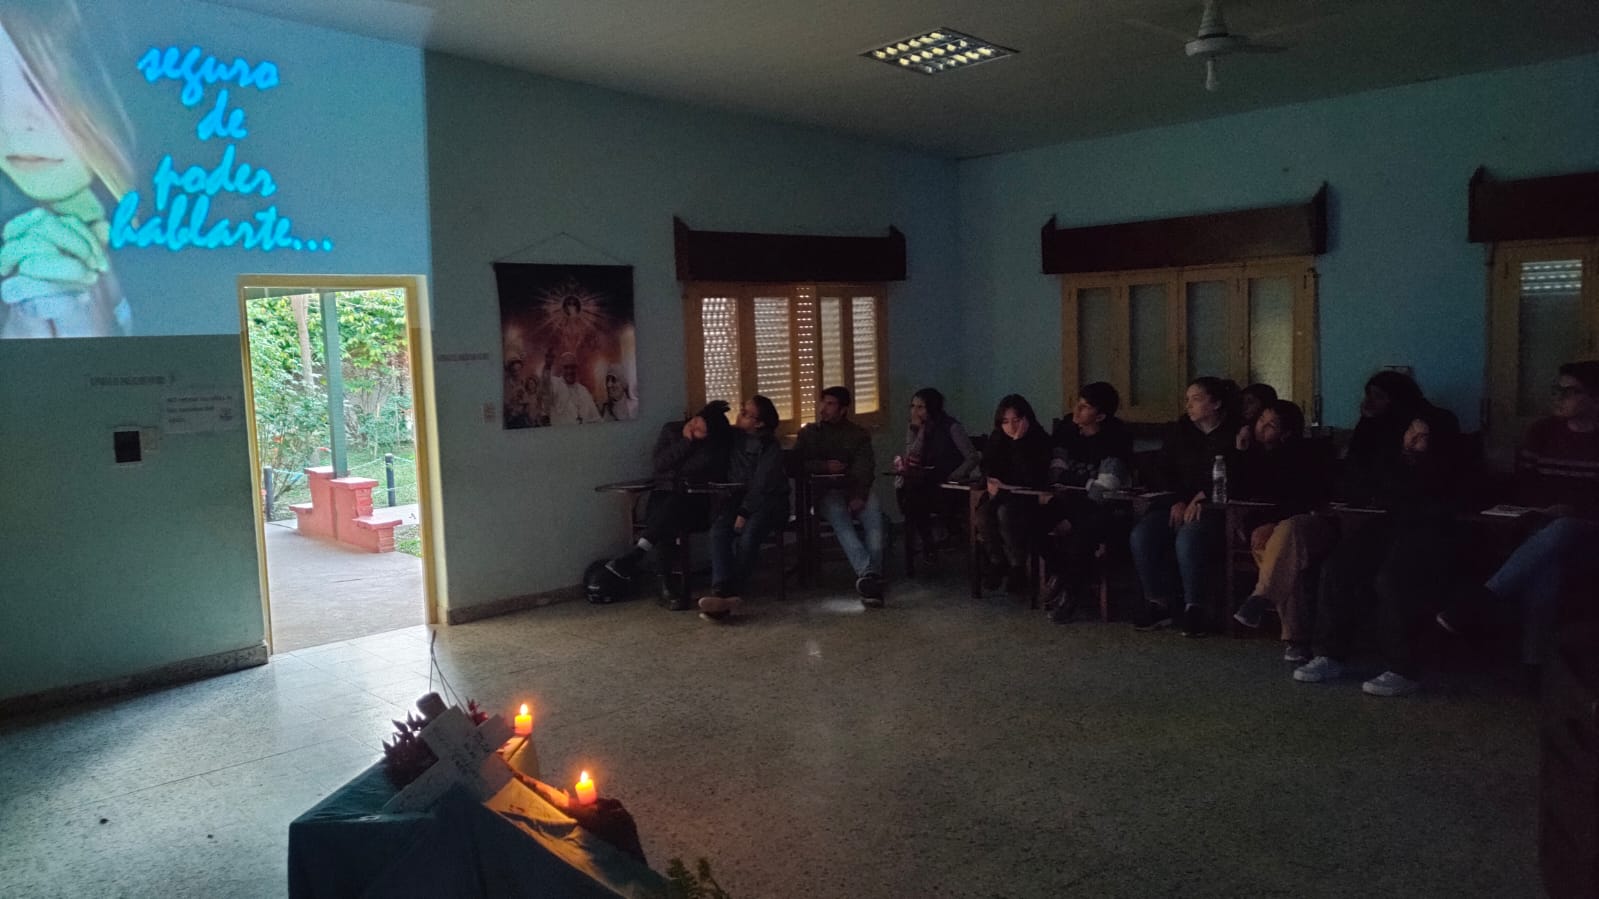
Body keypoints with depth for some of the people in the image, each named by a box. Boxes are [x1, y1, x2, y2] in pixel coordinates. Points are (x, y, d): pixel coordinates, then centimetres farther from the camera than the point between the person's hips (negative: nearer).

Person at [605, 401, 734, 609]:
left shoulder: (718, 445, 0)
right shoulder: (671, 429, 8)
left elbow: (716, 477, -7)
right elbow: (661, 463, -2)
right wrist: (686, 442, -10)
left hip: (694, 501, -2)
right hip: (663, 492, 2)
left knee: (672, 507, -38)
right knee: (664, 521, -34)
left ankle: (634, 556, -46)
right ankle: (666, 587, -39)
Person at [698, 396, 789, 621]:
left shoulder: (770, 448, -6)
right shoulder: (731, 436, 9)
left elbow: (762, 486, -15)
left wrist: (744, 514, -23)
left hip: (767, 501, -4)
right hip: (737, 498, 4)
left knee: (748, 533, -35)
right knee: (719, 530, -30)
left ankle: (725, 594, -39)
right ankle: (722, 594, -46)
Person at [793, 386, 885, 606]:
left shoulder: (859, 434, 14)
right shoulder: (809, 433, 17)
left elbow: (865, 468, -1)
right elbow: (797, 464, 8)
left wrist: (859, 496, -19)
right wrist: (825, 467, -7)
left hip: (856, 489, 1)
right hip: (826, 491, -1)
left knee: (874, 511, -33)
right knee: (838, 514, -36)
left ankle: (868, 576, -44)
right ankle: (867, 573, -50)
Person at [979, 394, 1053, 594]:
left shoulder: (1039, 439, -16)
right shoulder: (998, 438, 0)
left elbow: (1033, 478, -27)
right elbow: (987, 468, 7)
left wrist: (1018, 441, -30)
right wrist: (992, 481, -16)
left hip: (1029, 498, -5)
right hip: (1003, 494, 5)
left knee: (1005, 511, -33)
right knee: (987, 509, -27)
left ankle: (1018, 568, -19)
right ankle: (997, 563, -11)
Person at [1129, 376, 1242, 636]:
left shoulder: (1234, 433, -1)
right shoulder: (1180, 430, 15)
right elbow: (1166, 471, 13)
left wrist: (1202, 499, -17)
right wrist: (1178, 501, -2)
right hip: (1178, 501, 5)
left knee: (1188, 538, -35)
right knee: (1141, 535, -22)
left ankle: (1194, 608, -20)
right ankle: (1158, 603, -12)